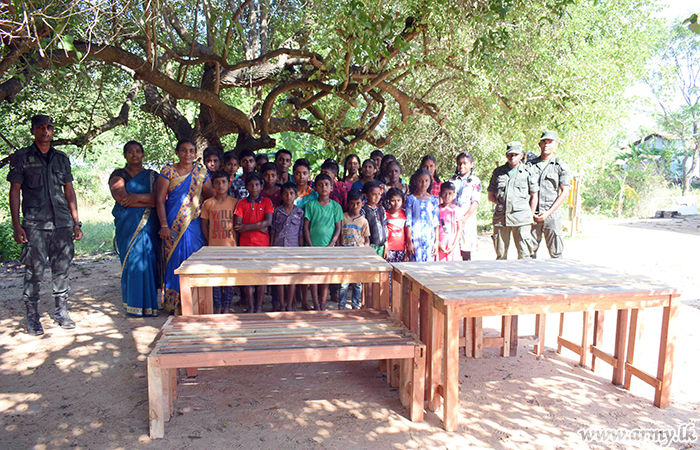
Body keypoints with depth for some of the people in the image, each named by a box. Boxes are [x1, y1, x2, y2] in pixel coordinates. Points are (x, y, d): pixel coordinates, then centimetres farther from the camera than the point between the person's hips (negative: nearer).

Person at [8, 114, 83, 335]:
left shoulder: (61, 158, 15)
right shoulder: (21, 157, 6)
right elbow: (14, 191, 3)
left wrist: (76, 222, 11)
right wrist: (16, 225, -5)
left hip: (62, 222, 3)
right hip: (35, 223, -3)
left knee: (62, 268, 6)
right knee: (35, 270, -3)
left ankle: (61, 312, 17)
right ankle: (32, 317, 9)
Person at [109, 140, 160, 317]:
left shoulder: (152, 176, 15)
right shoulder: (118, 175, 9)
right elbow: (121, 198, -9)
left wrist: (137, 197, -15)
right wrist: (149, 201, -8)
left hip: (149, 225, 2)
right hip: (127, 226, -1)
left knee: (149, 261, -3)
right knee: (132, 261, -7)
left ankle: (149, 304, 5)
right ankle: (134, 304, 0)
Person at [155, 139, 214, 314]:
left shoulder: (202, 173, 7)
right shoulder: (167, 171, 2)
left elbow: (210, 198, 8)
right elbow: (160, 200, -2)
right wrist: (164, 226, -10)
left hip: (195, 224, 1)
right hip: (173, 225, -1)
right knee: (175, 261, -1)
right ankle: (175, 304, 12)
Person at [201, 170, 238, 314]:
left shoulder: (235, 202, 3)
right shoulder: (208, 203, 4)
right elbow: (204, 226, 8)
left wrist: (236, 242, -1)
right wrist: (209, 242, 2)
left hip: (231, 246, 0)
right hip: (214, 246, 1)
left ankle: (226, 306, 15)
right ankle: (217, 306, 16)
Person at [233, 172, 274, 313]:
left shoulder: (266, 202, 4)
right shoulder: (241, 203, 5)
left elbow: (268, 222, -11)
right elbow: (237, 226, -5)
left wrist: (246, 227, -13)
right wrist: (259, 227, -11)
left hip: (263, 244, -1)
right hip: (246, 244, 1)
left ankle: (259, 306, 16)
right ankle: (250, 306, 14)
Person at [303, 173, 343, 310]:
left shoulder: (336, 206, 5)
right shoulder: (310, 205, 2)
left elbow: (338, 228, 4)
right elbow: (306, 227, 1)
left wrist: (331, 245, -8)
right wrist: (310, 246, -8)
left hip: (329, 246, 1)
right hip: (313, 245, -1)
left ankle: (323, 304, 15)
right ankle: (316, 305, 6)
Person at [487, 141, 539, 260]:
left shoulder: (528, 172, 7)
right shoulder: (498, 172, 13)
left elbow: (534, 196, 10)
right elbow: (491, 195, 17)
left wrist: (531, 215, 3)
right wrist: (501, 204, 2)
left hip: (521, 218, -2)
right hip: (500, 217, 2)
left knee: (524, 254, -4)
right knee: (500, 253, 6)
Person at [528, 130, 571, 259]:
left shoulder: (561, 166, 5)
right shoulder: (530, 165, 11)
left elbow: (565, 193, 0)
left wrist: (548, 213, -9)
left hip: (552, 214, -1)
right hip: (532, 215, 2)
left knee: (555, 253, 1)